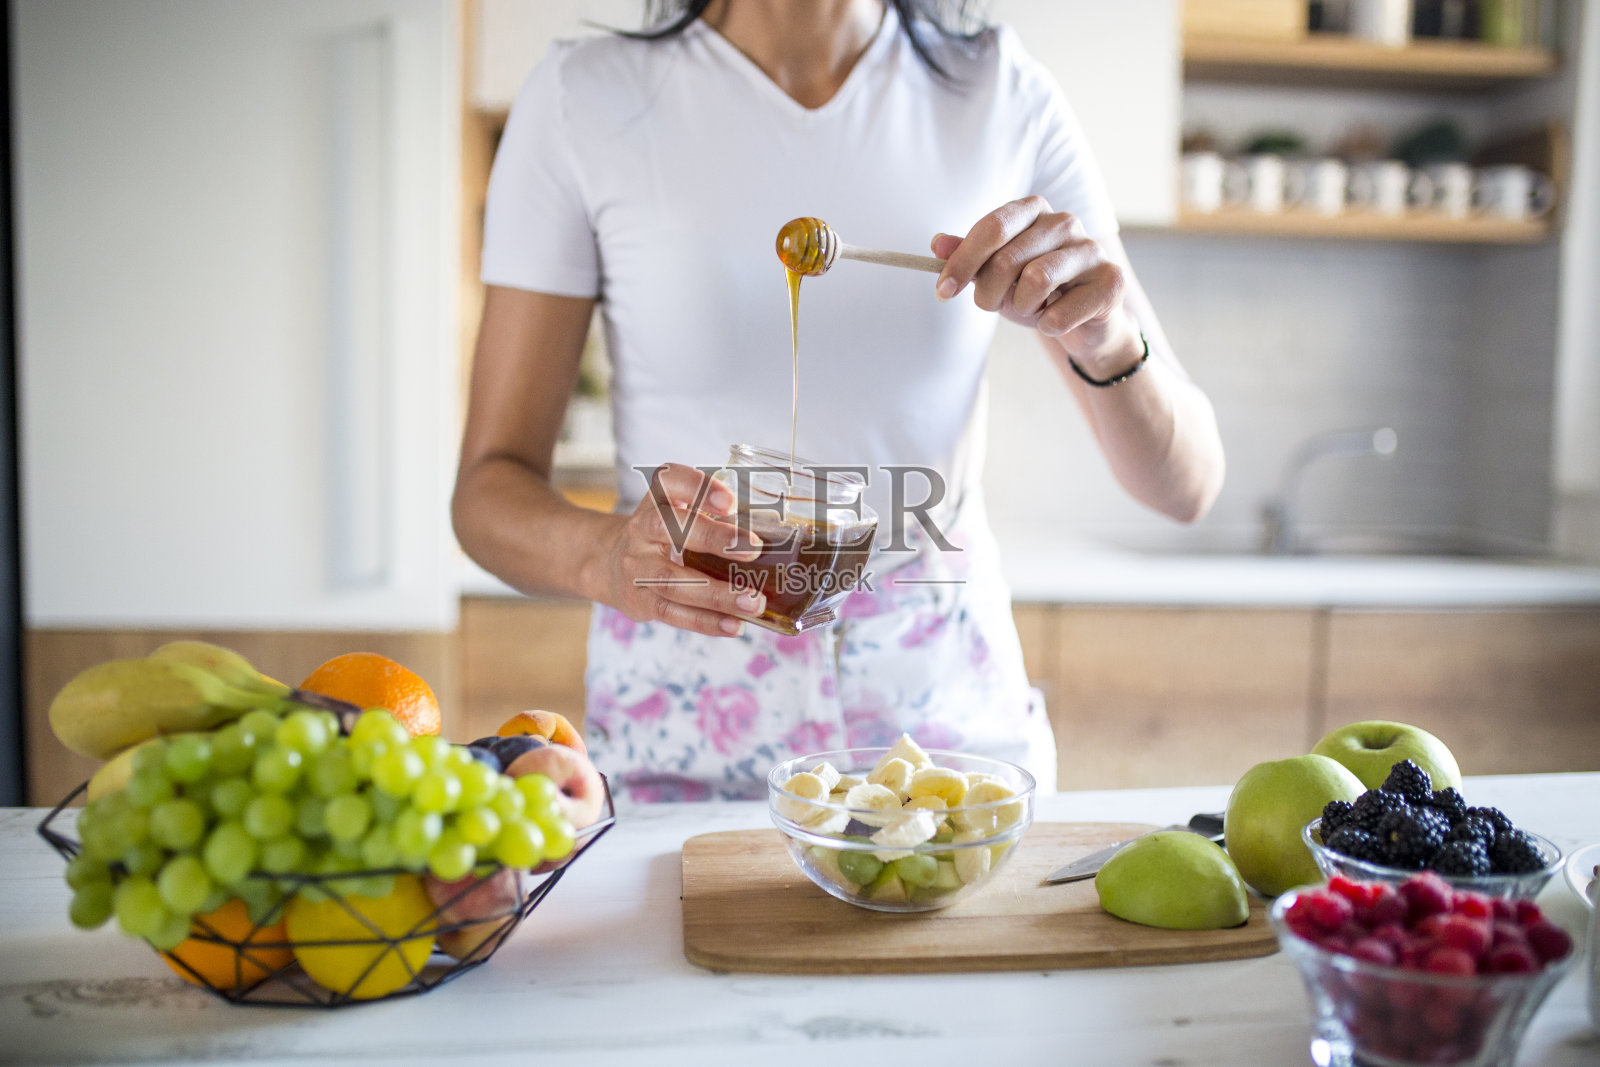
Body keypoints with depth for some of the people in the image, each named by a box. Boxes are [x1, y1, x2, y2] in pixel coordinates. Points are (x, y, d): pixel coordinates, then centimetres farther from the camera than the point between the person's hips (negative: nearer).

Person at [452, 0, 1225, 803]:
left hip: (955, 728, 2)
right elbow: (488, 490, -7)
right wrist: (602, 551, -29)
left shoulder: (1004, 97, -3)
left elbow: (1185, 487, -3)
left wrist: (1111, 342, -24)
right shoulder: (582, 97, -7)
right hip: (680, 757, -1)